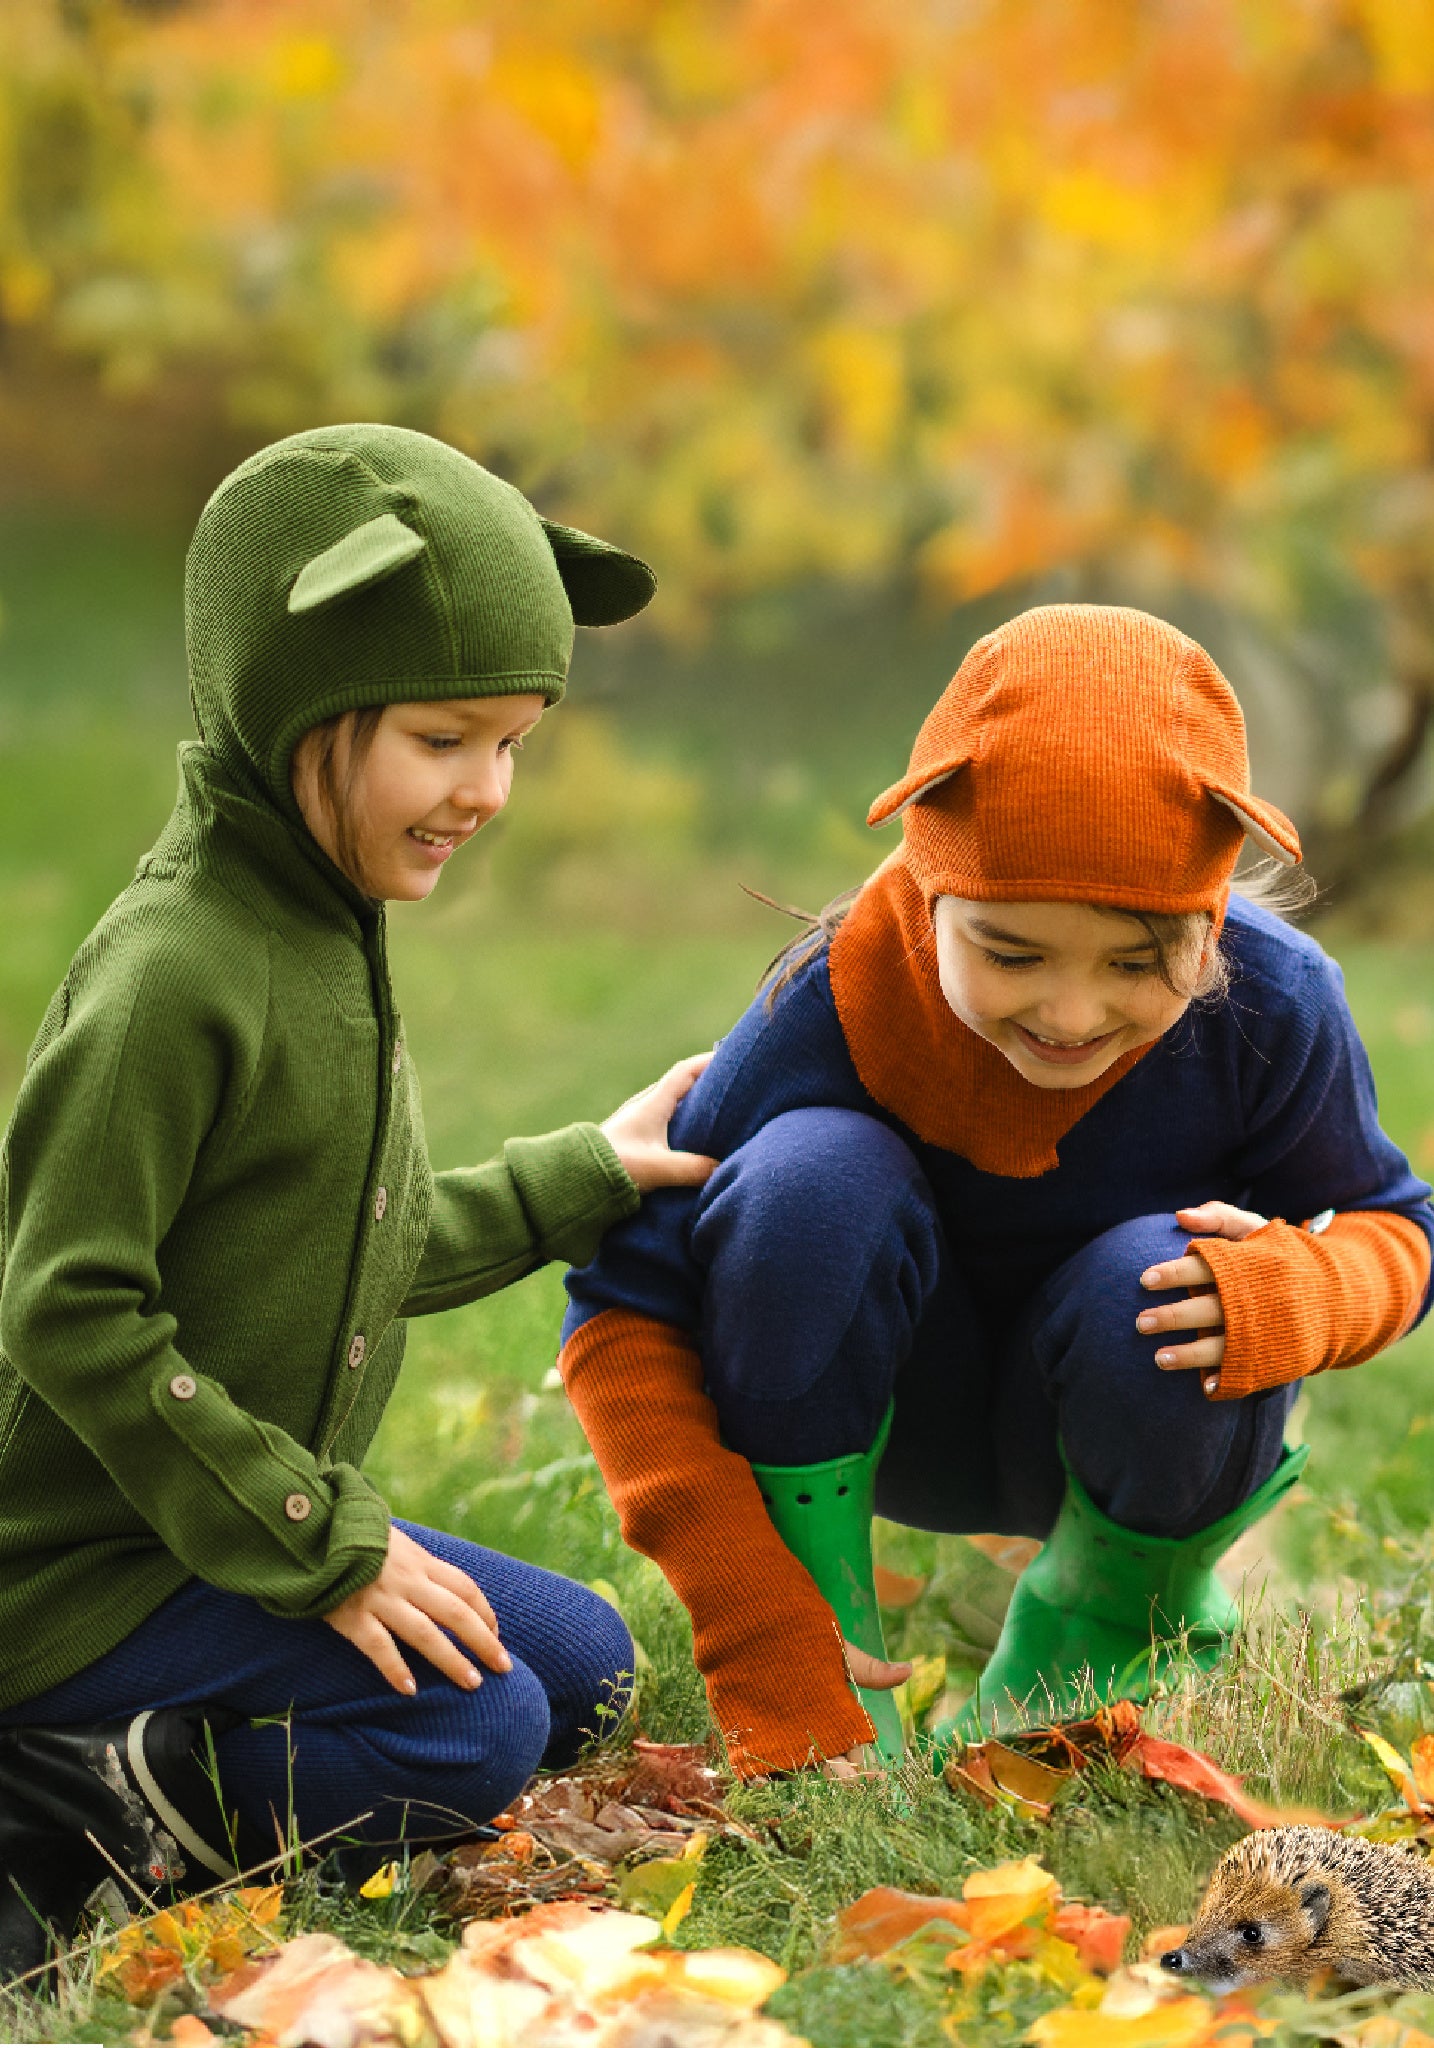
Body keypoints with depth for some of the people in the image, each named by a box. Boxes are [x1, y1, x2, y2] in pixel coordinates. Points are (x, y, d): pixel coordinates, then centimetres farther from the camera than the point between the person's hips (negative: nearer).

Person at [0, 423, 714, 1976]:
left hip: (248, 1529, 10)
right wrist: (320, 1550, -22)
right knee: (471, 1734, -21)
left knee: (584, 1669, 12)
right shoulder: (174, 977, -22)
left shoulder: (328, 942, 10)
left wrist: (585, 1179, 22)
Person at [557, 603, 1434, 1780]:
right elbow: (625, 1310, -27)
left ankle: (1112, 1623, 0)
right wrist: (759, 1639, -34)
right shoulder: (838, 1007, -28)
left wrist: (1294, 1292, -35)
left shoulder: (1270, 1009, -23)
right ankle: (823, 1659, -19)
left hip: (1129, 1421, 2)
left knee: (1152, 1287, -34)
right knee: (810, 1176, -32)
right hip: (891, 1410, -1)